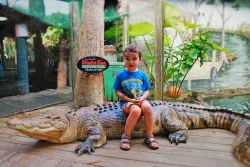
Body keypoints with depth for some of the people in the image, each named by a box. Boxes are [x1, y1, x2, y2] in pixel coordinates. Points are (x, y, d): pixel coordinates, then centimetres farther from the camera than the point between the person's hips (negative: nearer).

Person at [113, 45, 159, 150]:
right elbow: (118, 92, -1)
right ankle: (126, 137, -15)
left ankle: (149, 136, -14)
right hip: (126, 102, -2)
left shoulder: (142, 74, 7)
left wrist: (142, 98, -13)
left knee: (147, 107, -31)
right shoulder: (121, 75, 0)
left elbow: (147, 90, 9)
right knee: (136, 110, -34)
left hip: (140, 101, 3)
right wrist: (130, 99, -13)